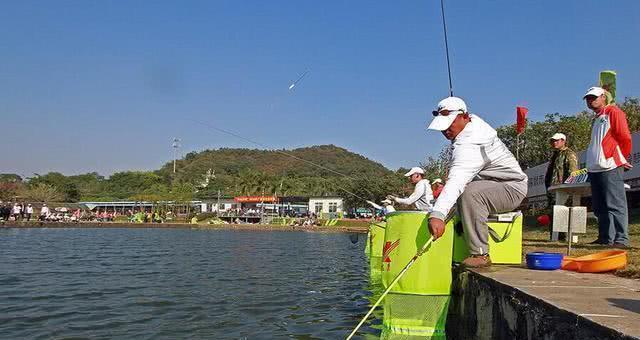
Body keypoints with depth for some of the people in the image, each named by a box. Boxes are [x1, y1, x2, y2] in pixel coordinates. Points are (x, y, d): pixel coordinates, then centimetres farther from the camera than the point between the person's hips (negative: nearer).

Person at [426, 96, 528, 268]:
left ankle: (480, 254, -32)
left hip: (511, 189, -12)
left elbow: (457, 180, -48)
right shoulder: (473, 120, 0)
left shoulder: (470, 144, -32)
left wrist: (437, 214, -60)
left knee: (470, 192, -37)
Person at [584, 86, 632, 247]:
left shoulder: (613, 112, 0)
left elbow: (625, 137, -6)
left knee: (615, 204, -10)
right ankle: (605, 238, 13)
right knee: (600, 207, 8)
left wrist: (621, 159, 1)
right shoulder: (596, 119, 26)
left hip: (610, 167, -9)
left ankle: (621, 239, -10)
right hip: (594, 168, 9)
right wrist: (593, 163, 16)